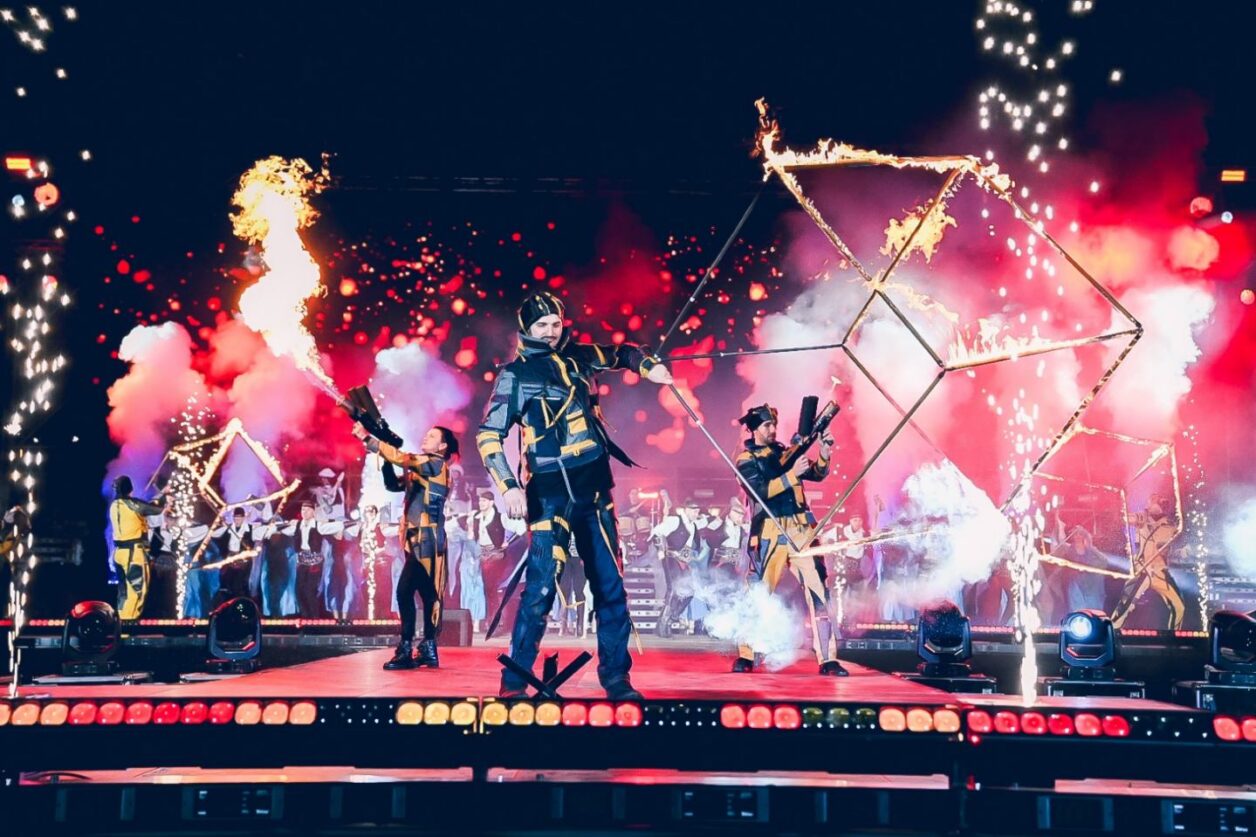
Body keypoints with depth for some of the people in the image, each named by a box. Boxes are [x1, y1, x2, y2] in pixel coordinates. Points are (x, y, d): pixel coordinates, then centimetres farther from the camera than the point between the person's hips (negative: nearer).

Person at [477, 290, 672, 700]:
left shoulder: (579, 356, 11)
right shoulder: (515, 374, -1)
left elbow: (622, 353, 29)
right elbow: (489, 435, -3)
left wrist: (648, 367, 8)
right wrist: (509, 486, -14)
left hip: (594, 487, 5)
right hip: (551, 492, -5)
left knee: (610, 584, 7)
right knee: (542, 585, -12)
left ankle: (616, 677, 19)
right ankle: (514, 681, 1)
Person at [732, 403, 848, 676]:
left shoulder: (784, 452, 14)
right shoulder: (746, 459, 0)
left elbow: (817, 475, 12)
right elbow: (761, 490, -16)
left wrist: (824, 455, -6)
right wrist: (792, 474, -23)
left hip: (800, 530, 4)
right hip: (769, 534, -4)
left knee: (819, 591, -2)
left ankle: (828, 660, 0)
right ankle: (746, 657, 15)